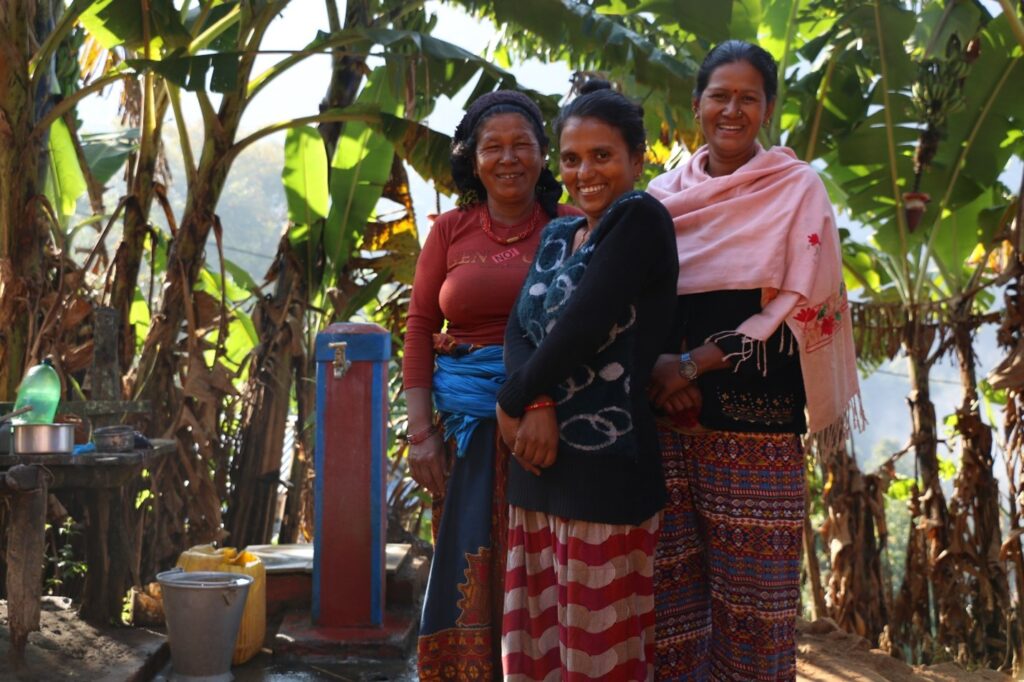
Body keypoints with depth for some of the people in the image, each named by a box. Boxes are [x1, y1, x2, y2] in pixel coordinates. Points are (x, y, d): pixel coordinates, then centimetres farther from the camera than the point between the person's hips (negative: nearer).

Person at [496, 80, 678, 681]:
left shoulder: (641, 219, -8)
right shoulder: (557, 235, 15)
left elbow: (583, 326, -17)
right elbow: (521, 328, 3)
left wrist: (513, 402, -5)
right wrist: (537, 406, -16)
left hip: (606, 468, -7)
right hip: (541, 464, 7)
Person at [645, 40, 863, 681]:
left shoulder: (798, 187, 2)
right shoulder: (664, 193, 12)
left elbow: (804, 306, -7)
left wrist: (693, 364, -14)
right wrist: (653, 370, -7)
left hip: (755, 415, -3)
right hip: (666, 415, 3)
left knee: (749, 596, 2)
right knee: (670, 589, 5)